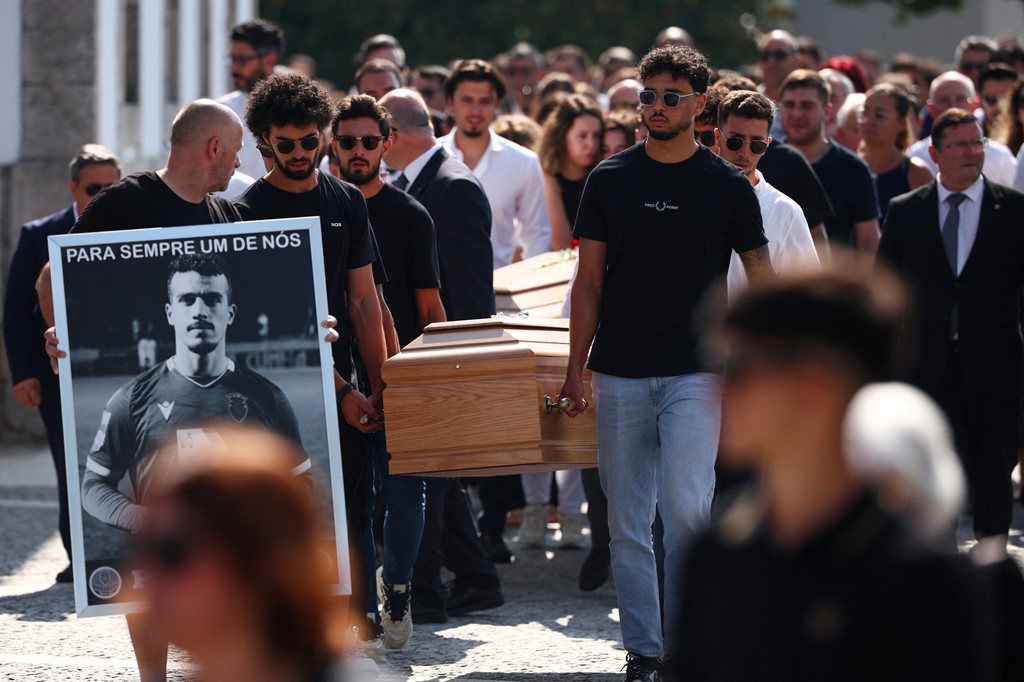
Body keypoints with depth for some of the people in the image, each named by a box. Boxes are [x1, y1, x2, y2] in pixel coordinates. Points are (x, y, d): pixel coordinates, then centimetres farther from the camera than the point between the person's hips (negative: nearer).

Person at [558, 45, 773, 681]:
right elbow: (589, 279, 8)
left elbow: (763, 282, 6)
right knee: (628, 522, 4)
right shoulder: (610, 180, 6)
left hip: (695, 372, -2)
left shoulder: (728, 186, 1)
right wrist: (575, 369, 2)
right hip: (620, 374, 2)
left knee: (686, 507, -15)